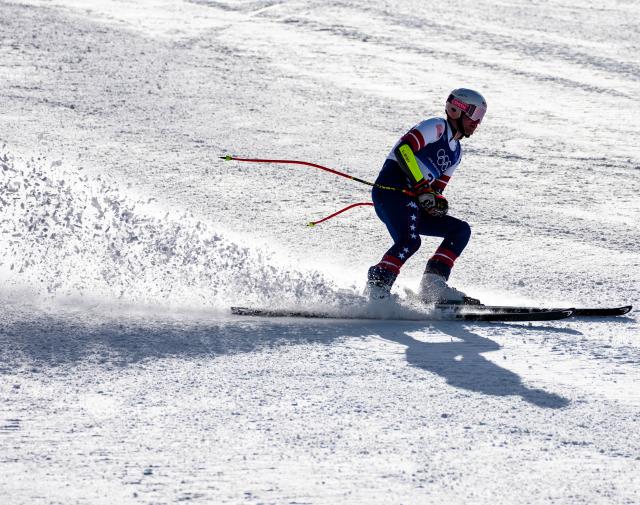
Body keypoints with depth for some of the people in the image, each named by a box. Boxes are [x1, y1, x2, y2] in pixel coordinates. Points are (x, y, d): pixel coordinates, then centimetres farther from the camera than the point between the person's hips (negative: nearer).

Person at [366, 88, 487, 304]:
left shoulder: (456, 153, 24)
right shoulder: (437, 127, -1)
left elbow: (436, 188, 21)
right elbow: (403, 149, -16)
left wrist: (437, 201, -4)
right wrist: (422, 188, -19)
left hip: (411, 202, 9)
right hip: (391, 189, -9)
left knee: (461, 230, 4)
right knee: (409, 241, -31)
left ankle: (433, 286, -9)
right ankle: (376, 289, -30)